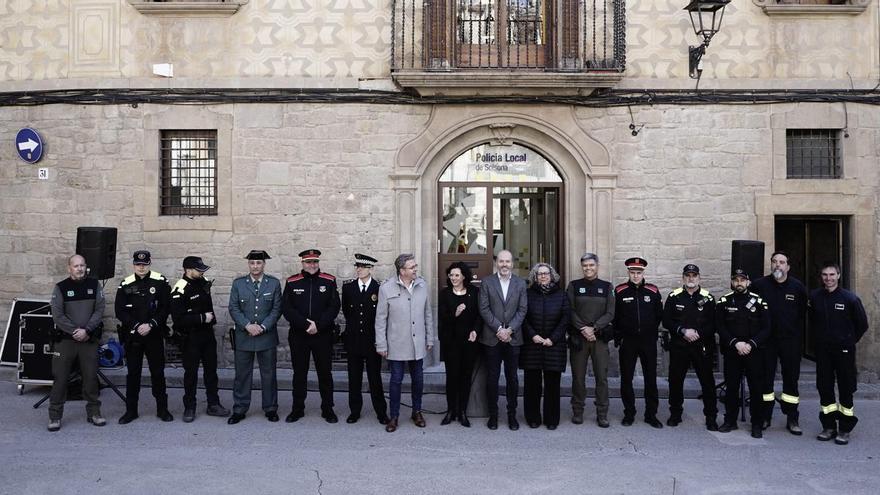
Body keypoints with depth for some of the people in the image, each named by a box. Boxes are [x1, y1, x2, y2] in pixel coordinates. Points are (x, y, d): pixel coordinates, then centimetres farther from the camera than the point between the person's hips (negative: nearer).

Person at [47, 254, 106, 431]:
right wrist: (75, 331, -13)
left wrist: (86, 330, -12)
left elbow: (99, 310, -1)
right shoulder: (61, 287, 1)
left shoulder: (94, 285, 5)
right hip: (65, 340, -1)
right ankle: (55, 416, 10)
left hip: (89, 340, 1)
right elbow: (57, 315, -5)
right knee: (60, 378, 0)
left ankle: (94, 412, 17)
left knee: (91, 377, 6)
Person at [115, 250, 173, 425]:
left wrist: (151, 325, -13)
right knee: (133, 373, 8)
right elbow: (120, 311, 0)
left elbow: (166, 308, -3)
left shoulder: (160, 282, 0)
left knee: (158, 372, 5)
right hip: (132, 336, 1)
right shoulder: (125, 284, 3)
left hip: (154, 335, -1)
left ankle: (162, 408, 15)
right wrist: (137, 326, -12)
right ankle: (131, 410, 18)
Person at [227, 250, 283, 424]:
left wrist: (262, 327, -12)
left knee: (269, 374, 8)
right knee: (242, 374, 7)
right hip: (243, 337, 1)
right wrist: (247, 325, -13)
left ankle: (270, 409, 19)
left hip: (267, 337, 0)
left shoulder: (274, 283, 2)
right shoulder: (238, 283, 4)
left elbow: (276, 309, -1)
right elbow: (233, 308, -1)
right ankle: (239, 410, 18)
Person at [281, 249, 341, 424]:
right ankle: (298, 409, 21)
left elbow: (334, 306, -5)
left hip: (323, 335, -1)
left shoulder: (329, 281, 1)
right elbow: (286, 308, -4)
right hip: (298, 336, 1)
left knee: (325, 373, 6)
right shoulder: (292, 282, 3)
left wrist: (318, 325, -14)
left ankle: (327, 409, 16)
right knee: (299, 373, 9)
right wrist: (305, 324, -14)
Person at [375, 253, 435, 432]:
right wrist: (381, 345, -5)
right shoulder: (386, 288, -10)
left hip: (418, 344, 3)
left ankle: (417, 412, 31)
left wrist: (430, 339, 9)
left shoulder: (422, 285, 0)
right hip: (397, 345, -3)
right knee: (396, 380, 6)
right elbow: (380, 319, -5)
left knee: (418, 379, 13)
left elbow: (428, 314, 8)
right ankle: (394, 416, 20)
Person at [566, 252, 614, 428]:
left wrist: (593, 328, -11)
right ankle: (577, 411, 16)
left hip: (600, 337, 0)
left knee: (602, 377, 1)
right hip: (578, 338, 0)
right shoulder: (574, 286, 6)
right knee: (578, 377, 4)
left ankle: (602, 414, 10)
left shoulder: (607, 287, 7)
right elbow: (570, 312, 0)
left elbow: (610, 313, 1)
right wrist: (583, 329, -12)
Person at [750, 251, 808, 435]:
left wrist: (800, 339, 2)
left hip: (791, 341, 1)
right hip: (766, 340, 0)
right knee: (765, 379, 6)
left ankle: (792, 419, 17)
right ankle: (765, 417, 17)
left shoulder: (798, 287, 1)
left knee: (791, 379, 7)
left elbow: (803, 315, 5)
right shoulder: (759, 285, -2)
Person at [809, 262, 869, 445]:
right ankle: (829, 427, 18)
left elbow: (862, 324, 2)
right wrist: (821, 337, 10)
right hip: (822, 350, 3)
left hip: (844, 350, -3)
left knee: (846, 389, 2)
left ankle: (845, 429, 12)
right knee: (824, 387, 7)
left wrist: (850, 340, 5)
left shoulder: (850, 298, -8)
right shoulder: (814, 297, 0)